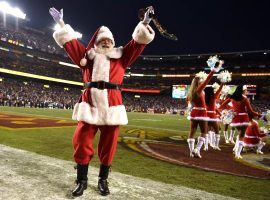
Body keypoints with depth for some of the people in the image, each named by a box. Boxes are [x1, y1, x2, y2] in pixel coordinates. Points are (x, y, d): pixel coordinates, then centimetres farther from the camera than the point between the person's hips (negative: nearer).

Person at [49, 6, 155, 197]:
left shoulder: (121, 56, 16)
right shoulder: (88, 55, 18)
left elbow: (137, 43, 13)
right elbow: (71, 42, 22)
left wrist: (145, 23, 7)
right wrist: (61, 23, 23)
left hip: (112, 104, 0)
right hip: (90, 103, 1)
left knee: (108, 144, 4)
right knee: (81, 140, -1)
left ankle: (103, 180, 21)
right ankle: (82, 180, 16)